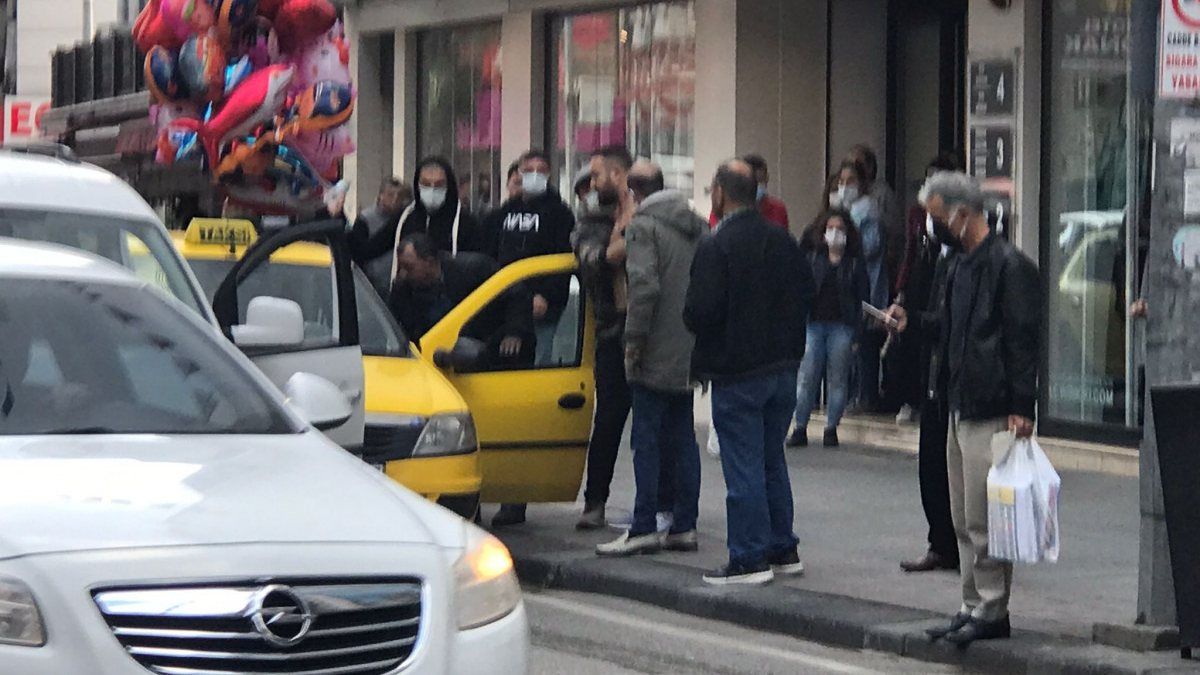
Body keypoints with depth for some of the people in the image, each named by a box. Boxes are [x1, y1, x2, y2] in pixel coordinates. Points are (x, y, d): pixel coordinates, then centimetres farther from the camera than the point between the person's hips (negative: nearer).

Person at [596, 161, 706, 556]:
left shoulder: (642, 226, -10)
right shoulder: (698, 226, 13)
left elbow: (644, 285, -21)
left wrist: (634, 339, -14)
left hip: (657, 356, -7)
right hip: (690, 352, 7)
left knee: (648, 439, -5)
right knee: (682, 438, 11)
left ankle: (644, 528, -6)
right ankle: (684, 525, 12)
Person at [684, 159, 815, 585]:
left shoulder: (716, 247, -16)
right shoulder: (783, 242, 7)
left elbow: (701, 311, -20)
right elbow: (806, 294, 12)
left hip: (737, 373, -7)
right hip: (783, 367, 7)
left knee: (743, 466, -3)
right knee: (772, 461, 17)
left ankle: (749, 558, -2)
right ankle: (783, 549, 21)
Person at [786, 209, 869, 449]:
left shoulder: (854, 263, 5)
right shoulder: (813, 258, 9)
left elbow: (861, 298, 4)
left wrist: (856, 334, -3)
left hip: (842, 327, -1)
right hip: (814, 323, 1)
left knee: (838, 379, 2)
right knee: (807, 377, -4)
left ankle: (831, 428, 9)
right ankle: (800, 428, -1)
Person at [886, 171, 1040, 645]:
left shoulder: (1009, 266, -12)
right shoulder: (960, 267, 17)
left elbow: (1023, 340, -16)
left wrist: (1021, 408, -19)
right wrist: (911, 322, 13)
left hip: (993, 412, -10)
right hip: (961, 407, 10)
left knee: (984, 520, -7)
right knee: (965, 521, 13)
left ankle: (992, 611, -1)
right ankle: (974, 607, 19)